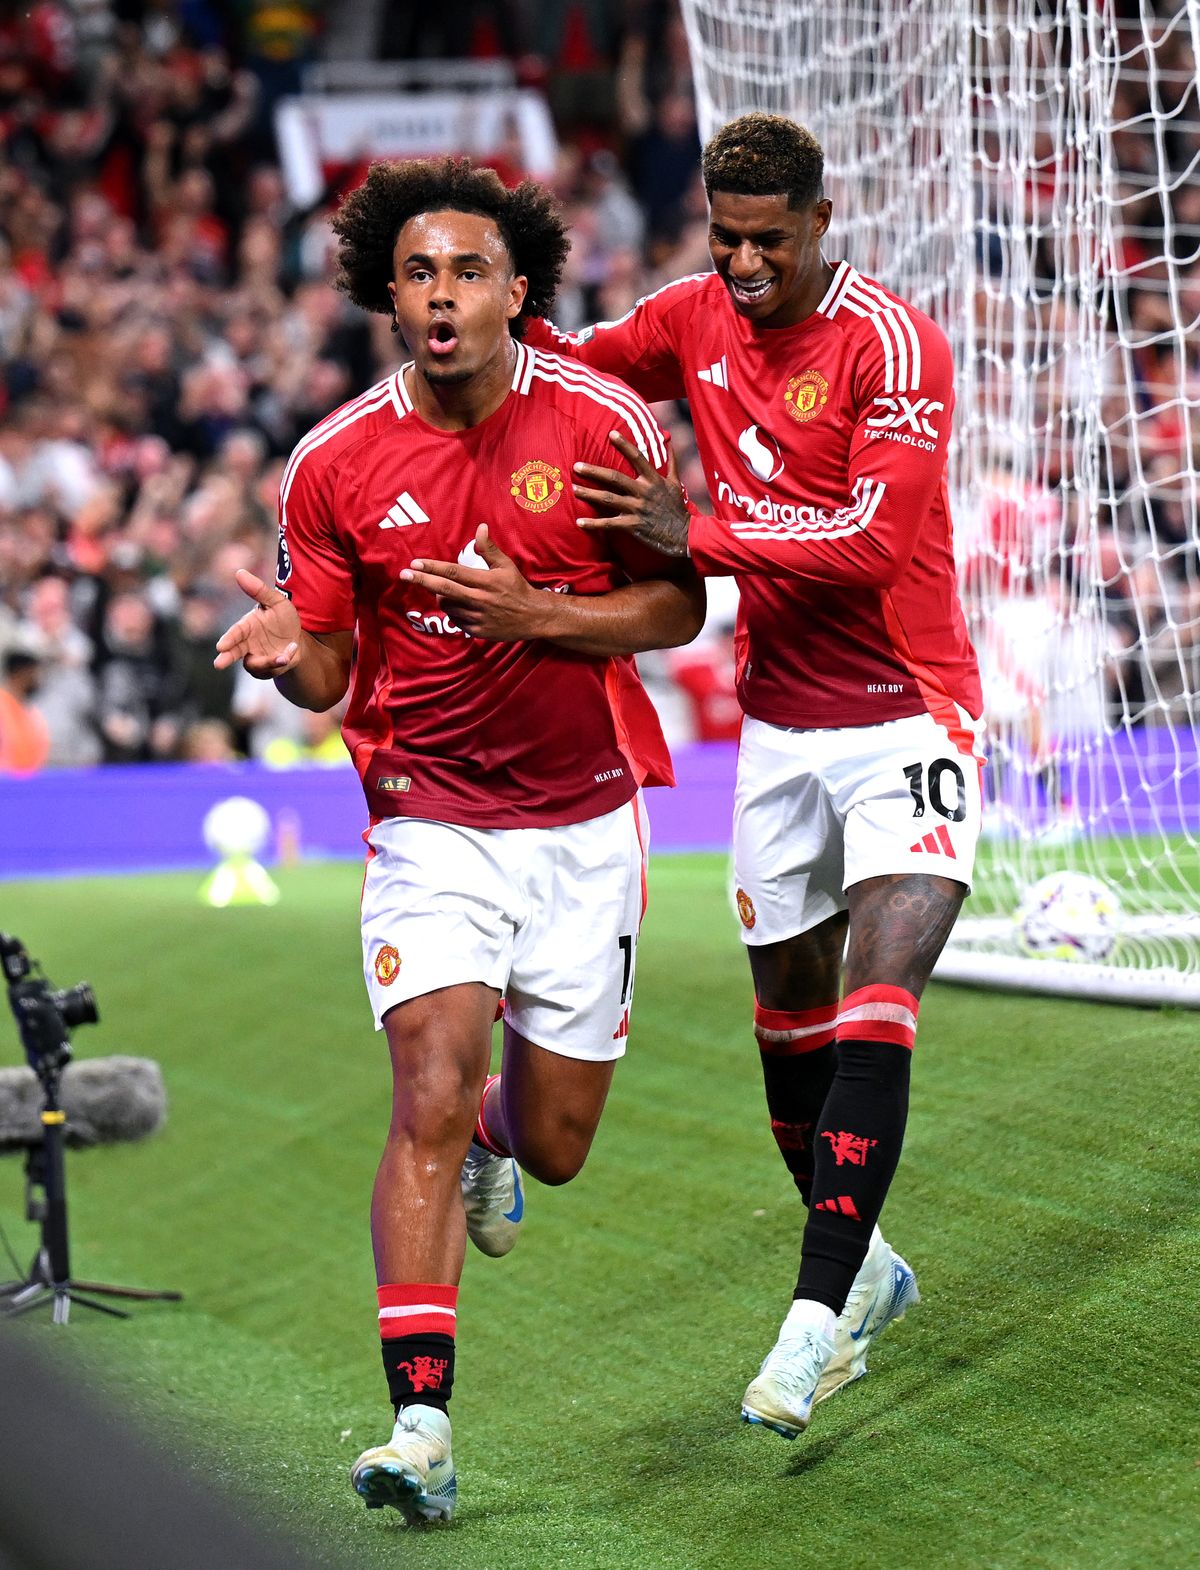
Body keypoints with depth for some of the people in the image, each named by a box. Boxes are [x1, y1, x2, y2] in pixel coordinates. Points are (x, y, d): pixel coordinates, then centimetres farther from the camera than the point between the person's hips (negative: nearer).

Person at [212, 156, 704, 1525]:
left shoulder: (602, 422, -7)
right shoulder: (337, 463, -5)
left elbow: (679, 604, -3)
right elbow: (329, 673, 2)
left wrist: (532, 613, -19)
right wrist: (288, 650, -22)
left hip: (585, 818, 1)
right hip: (428, 817, -1)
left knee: (551, 1146, 8)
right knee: (432, 1094, -19)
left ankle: (491, 1140, 47)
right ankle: (421, 1423, -18)